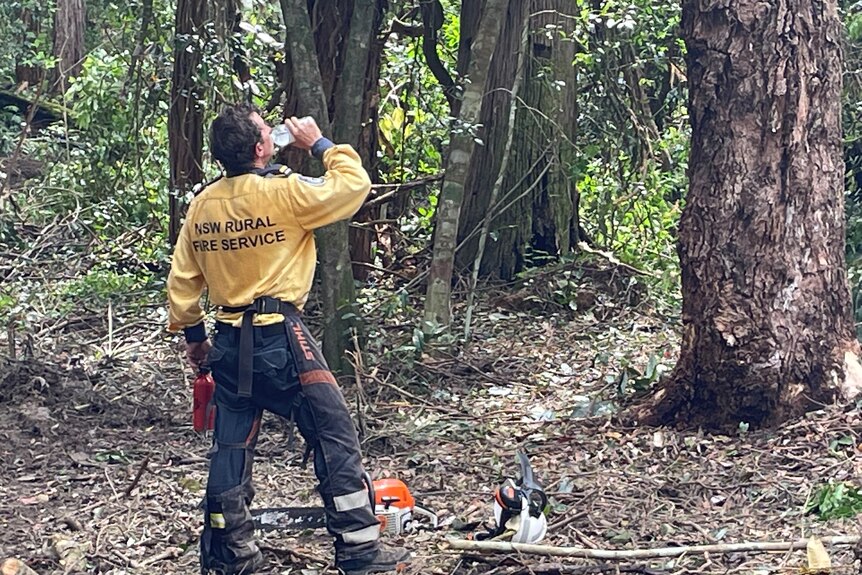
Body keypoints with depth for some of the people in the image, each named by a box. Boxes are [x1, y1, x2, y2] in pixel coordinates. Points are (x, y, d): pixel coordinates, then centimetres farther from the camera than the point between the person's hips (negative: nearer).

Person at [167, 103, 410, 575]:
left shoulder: (202, 205, 6)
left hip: (229, 342, 7)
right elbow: (353, 185, -7)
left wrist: (192, 336, 22)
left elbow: (181, 279, 11)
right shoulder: (282, 192, -14)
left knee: (231, 447, 12)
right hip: (280, 338, -7)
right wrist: (319, 143, 5)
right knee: (334, 437, 0)